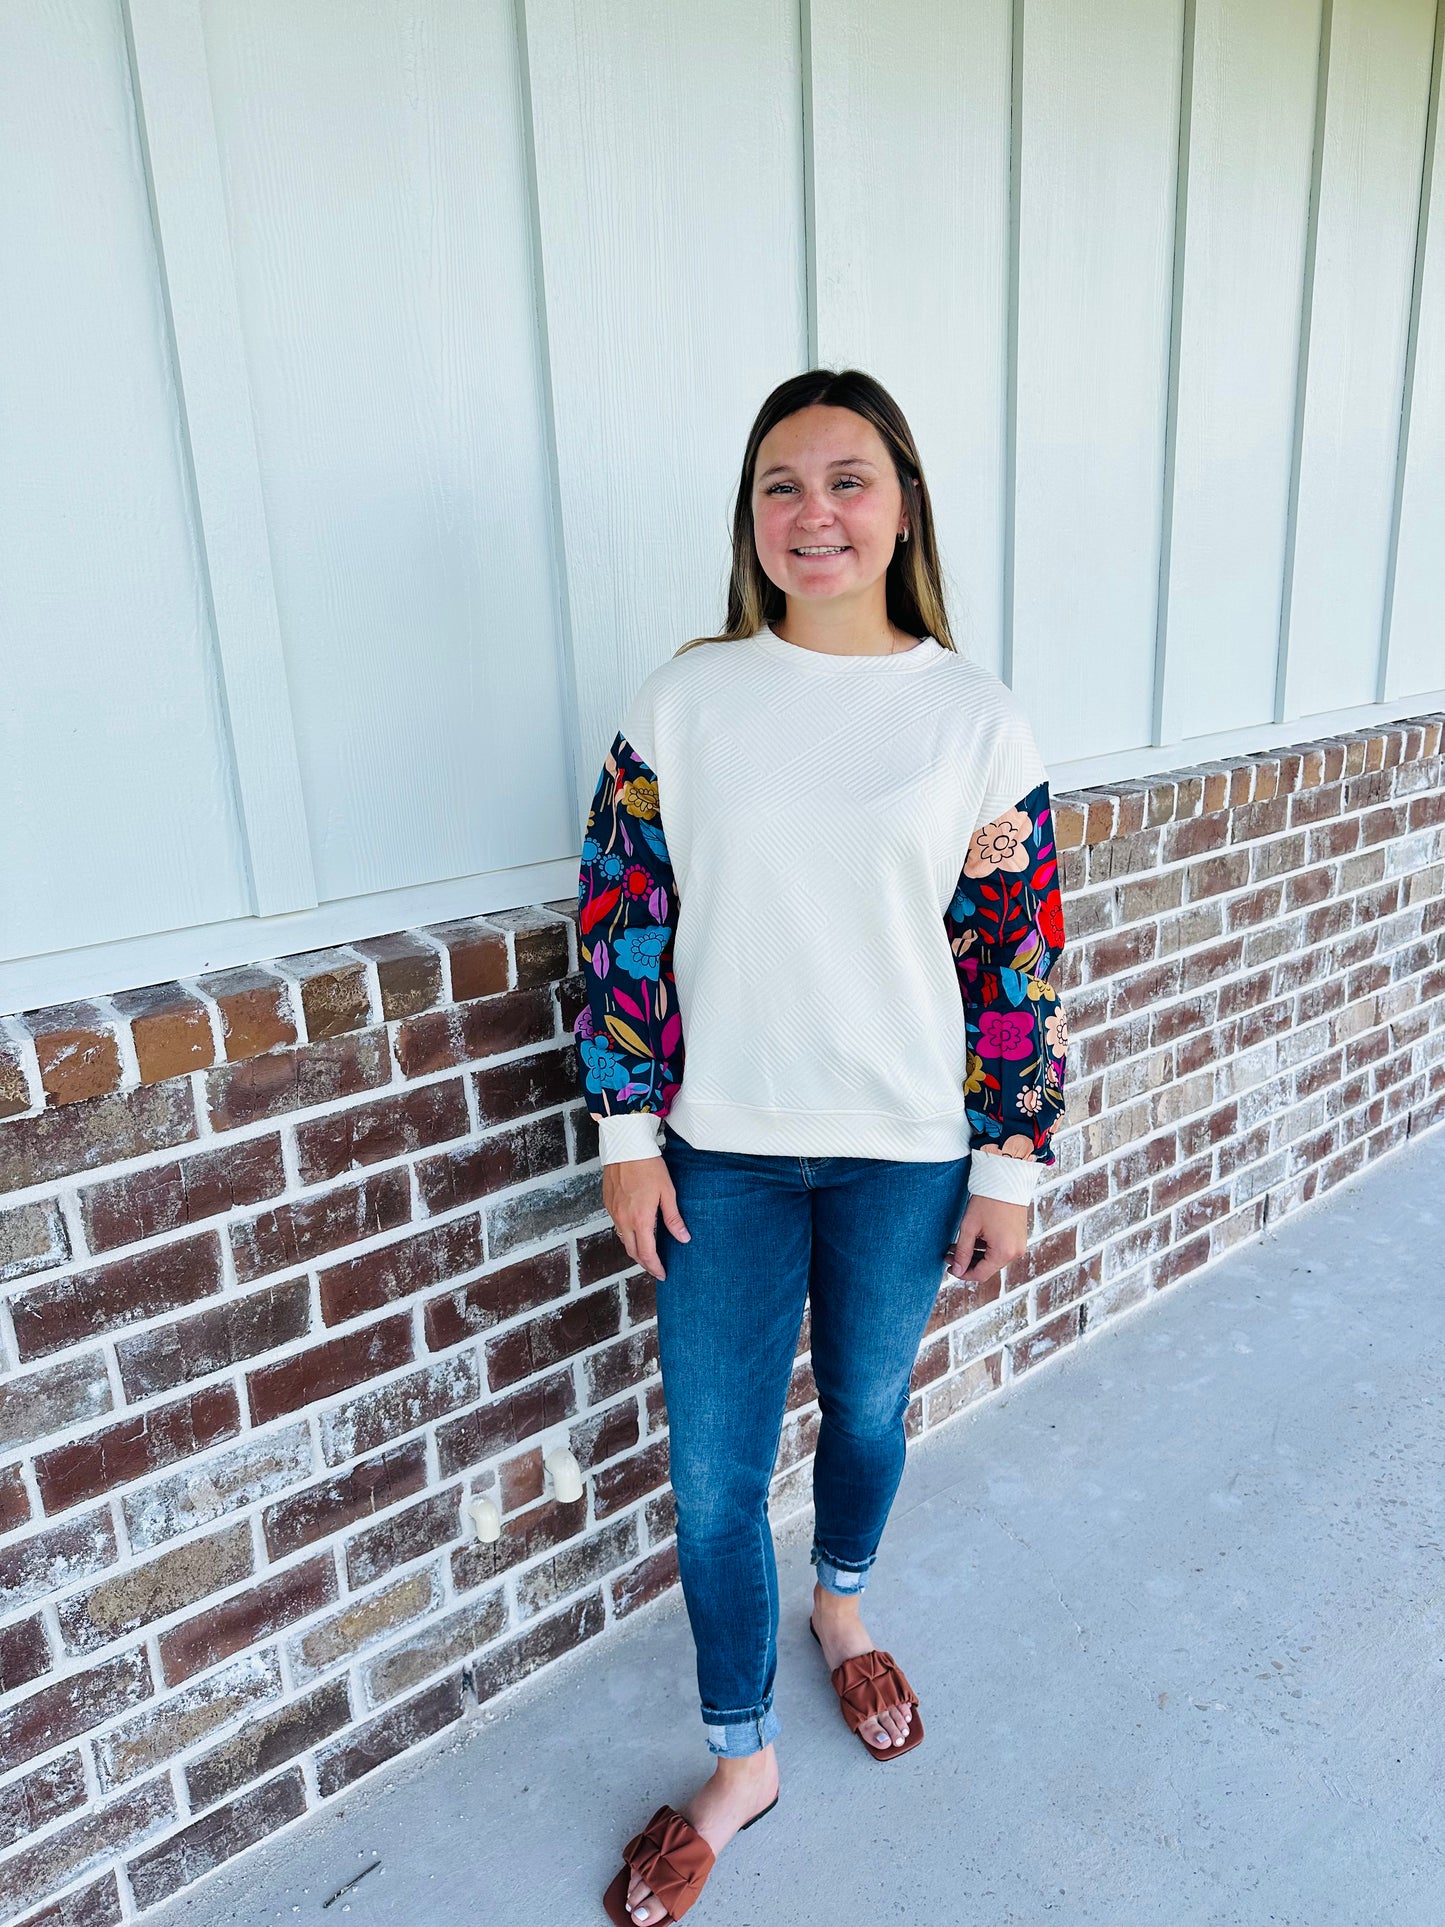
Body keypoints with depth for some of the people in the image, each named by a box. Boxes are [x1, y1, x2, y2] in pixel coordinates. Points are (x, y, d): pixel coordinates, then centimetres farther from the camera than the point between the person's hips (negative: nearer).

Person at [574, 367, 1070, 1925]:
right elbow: (623, 921, -2)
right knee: (713, 1473, 9)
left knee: (868, 1405, 22)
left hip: (904, 1150, 0)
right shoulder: (683, 700, -5)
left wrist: (1011, 1165, -1)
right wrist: (628, 1135, -3)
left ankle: (842, 1605, 56)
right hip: (721, 1151, 0)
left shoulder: (974, 717, -6)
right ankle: (741, 1761, 36)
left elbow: (1017, 957, -2)